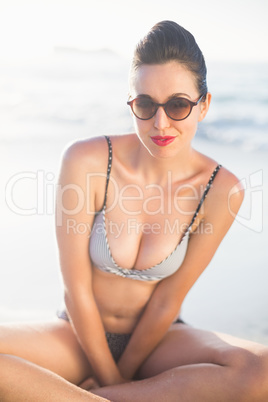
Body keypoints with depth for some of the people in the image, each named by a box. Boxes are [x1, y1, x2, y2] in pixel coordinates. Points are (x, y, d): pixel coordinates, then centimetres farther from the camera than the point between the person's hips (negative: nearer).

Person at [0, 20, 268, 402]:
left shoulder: (221, 190, -15)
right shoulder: (86, 162, -18)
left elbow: (168, 301, -9)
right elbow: (76, 290, -14)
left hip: (155, 338, 1)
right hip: (80, 334, -1)